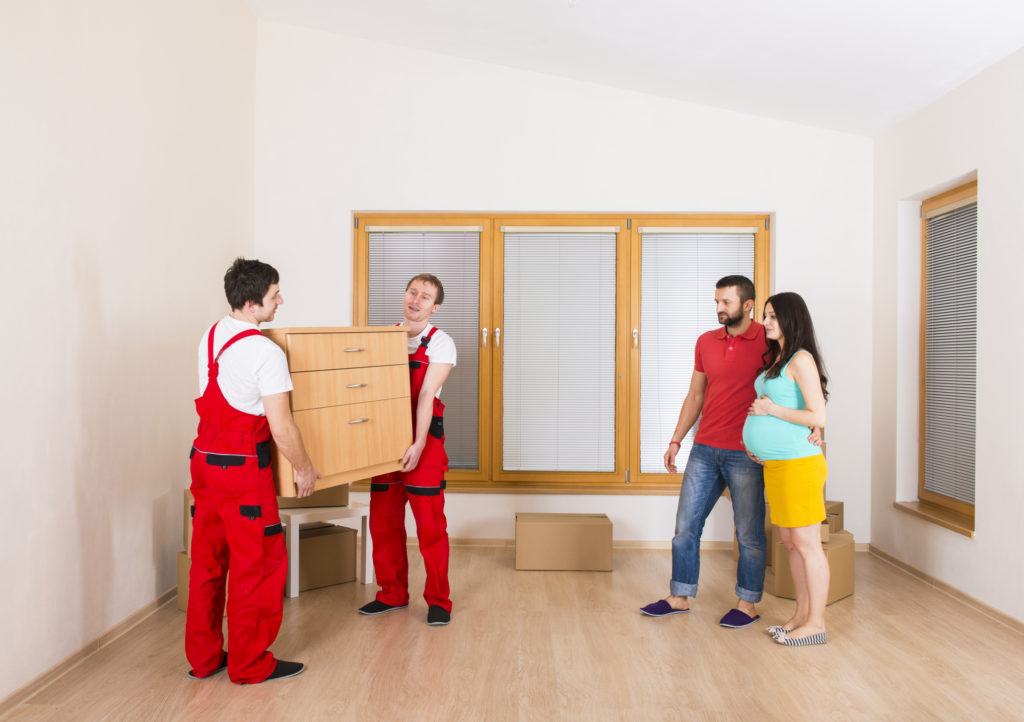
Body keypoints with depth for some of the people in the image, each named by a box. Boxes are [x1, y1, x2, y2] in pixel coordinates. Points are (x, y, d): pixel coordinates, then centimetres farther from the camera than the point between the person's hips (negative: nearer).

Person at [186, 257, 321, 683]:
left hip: (204, 458, 8)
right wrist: (304, 469, -4)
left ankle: (203, 657, 29)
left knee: (207, 560, 16)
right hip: (244, 467, -8)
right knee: (257, 562, 5)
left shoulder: (210, 336, 7)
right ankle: (249, 663, 17)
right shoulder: (266, 352, -19)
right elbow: (281, 428, -19)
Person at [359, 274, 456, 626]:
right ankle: (392, 594, 26)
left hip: (424, 440, -4)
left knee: (430, 524, -1)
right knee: (383, 522, 10)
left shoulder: (440, 343, -3)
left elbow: (426, 395, -13)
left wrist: (419, 444, -21)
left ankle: (438, 600, 12)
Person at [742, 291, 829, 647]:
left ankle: (816, 623, 11)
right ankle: (802, 615, 26)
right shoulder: (776, 359, 15)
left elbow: (818, 417, -19)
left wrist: (771, 410, -14)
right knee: (790, 542, 15)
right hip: (775, 464, 9)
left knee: (807, 544, 0)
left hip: (798, 464, -9)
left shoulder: (801, 360, -13)